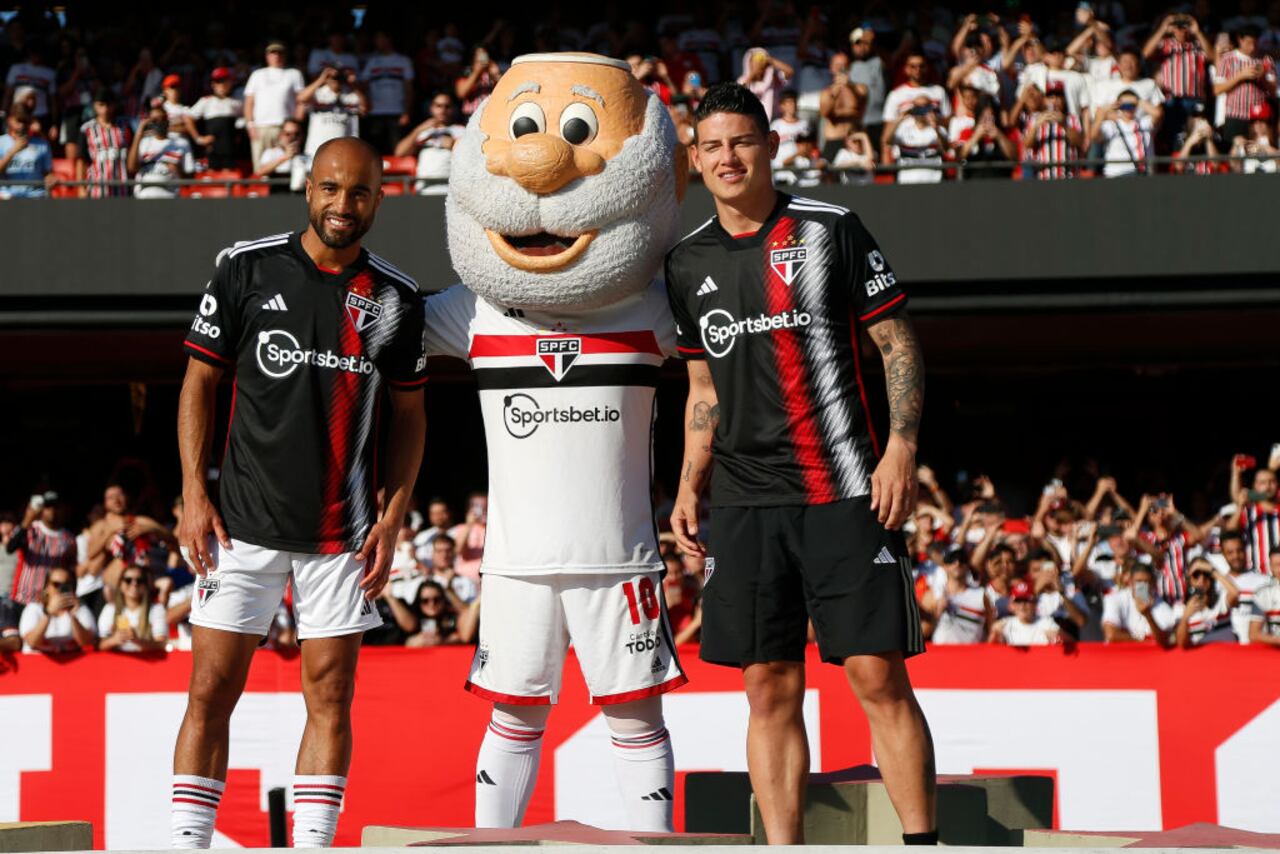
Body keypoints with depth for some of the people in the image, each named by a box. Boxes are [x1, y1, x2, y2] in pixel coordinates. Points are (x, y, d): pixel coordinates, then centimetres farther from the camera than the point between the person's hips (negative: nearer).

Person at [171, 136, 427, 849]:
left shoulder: (395, 297, 4)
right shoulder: (247, 269, 0)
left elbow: (409, 415, 11)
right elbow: (200, 383, 5)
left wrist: (393, 518, 2)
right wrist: (194, 496, -3)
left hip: (343, 535, 1)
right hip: (244, 523, -1)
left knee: (331, 701, 2)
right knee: (212, 693, -1)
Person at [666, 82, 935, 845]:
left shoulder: (831, 230, 0)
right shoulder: (689, 263, 13)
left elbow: (899, 345, 0)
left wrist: (902, 447, -12)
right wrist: (689, 487, 11)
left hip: (844, 493, -4)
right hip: (744, 503, 4)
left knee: (879, 677, -8)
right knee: (770, 689, 4)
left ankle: (923, 841, -3)